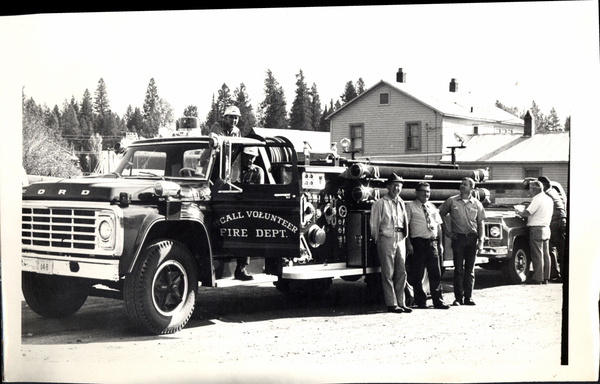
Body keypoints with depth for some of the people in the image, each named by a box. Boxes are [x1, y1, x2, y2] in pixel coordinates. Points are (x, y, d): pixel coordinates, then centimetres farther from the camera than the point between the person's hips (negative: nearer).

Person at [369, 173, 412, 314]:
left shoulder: (401, 203, 15)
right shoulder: (380, 203, -2)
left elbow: (405, 222, 19)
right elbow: (373, 224, -2)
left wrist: (404, 236, 11)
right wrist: (377, 240, 0)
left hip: (400, 239, 6)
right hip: (387, 239, -6)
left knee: (402, 272, 6)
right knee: (388, 273, -3)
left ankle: (400, 302, 13)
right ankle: (391, 304, 1)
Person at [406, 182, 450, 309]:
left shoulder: (433, 208, 17)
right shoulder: (410, 206, 1)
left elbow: (439, 226, 18)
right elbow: (406, 226, -4)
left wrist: (440, 243, 10)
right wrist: (408, 244, -12)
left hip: (432, 243, 4)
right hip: (418, 243, -4)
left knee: (435, 274, 4)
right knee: (417, 275, 0)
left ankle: (438, 301, 10)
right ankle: (420, 301, 10)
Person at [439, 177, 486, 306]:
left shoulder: (477, 204, 7)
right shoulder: (452, 201, 3)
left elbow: (480, 224, 7)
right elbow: (440, 214, 11)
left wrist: (481, 241, -2)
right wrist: (446, 231, 4)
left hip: (472, 238, 1)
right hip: (457, 237, -1)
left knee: (470, 270, 5)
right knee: (458, 269, -1)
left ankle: (468, 297, 11)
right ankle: (458, 298, 4)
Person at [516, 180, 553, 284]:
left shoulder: (537, 199, -14)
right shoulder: (549, 199, 14)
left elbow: (527, 213, -18)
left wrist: (519, 212, 1)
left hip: (537, 229, -9)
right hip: (546, 228, 9)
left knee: (537, 255, -6)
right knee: (546, 254, 11)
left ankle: (538, 278, -4)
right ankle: (546, 277, 15)